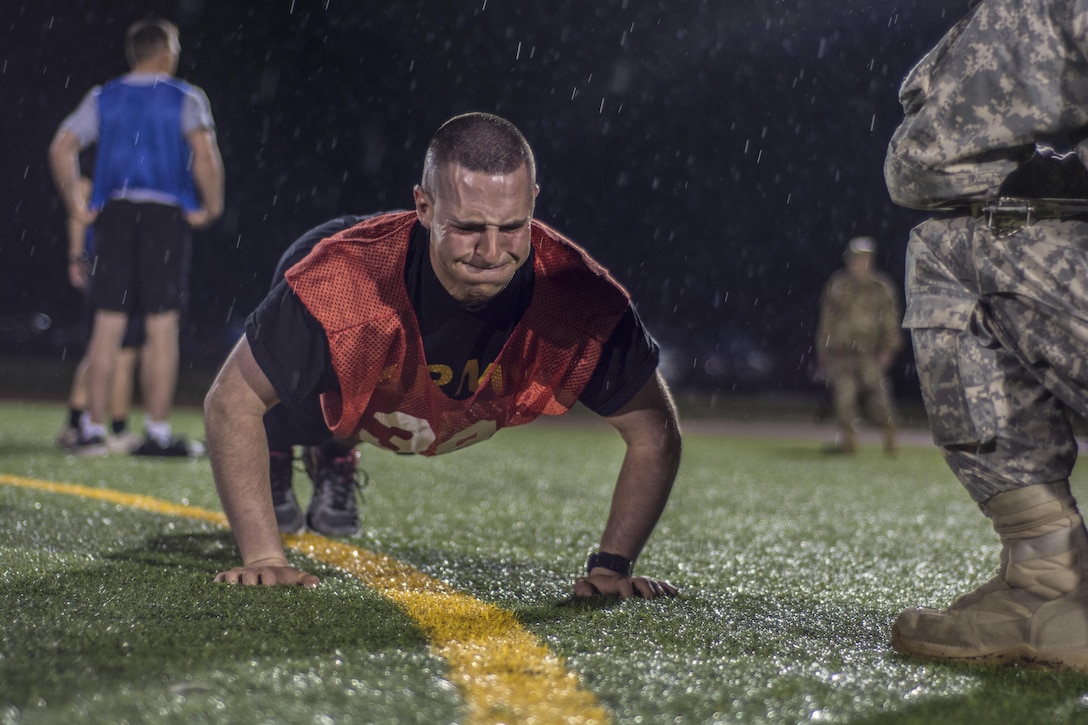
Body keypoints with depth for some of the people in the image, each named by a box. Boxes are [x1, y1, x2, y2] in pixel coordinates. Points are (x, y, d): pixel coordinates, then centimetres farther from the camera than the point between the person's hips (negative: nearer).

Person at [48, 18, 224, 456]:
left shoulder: (103, 98, 13)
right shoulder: (185, 98, 2)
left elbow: (61, 148, 3)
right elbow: (204, 153, -14)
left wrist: (76, 205, 5)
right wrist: (211, 207, -6)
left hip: (113, 214, 3)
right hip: (166, 215, -3)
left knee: (107, 325, 6)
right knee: (162, 327, -1)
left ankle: (94, 429, 7)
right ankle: (158, 433, -1)